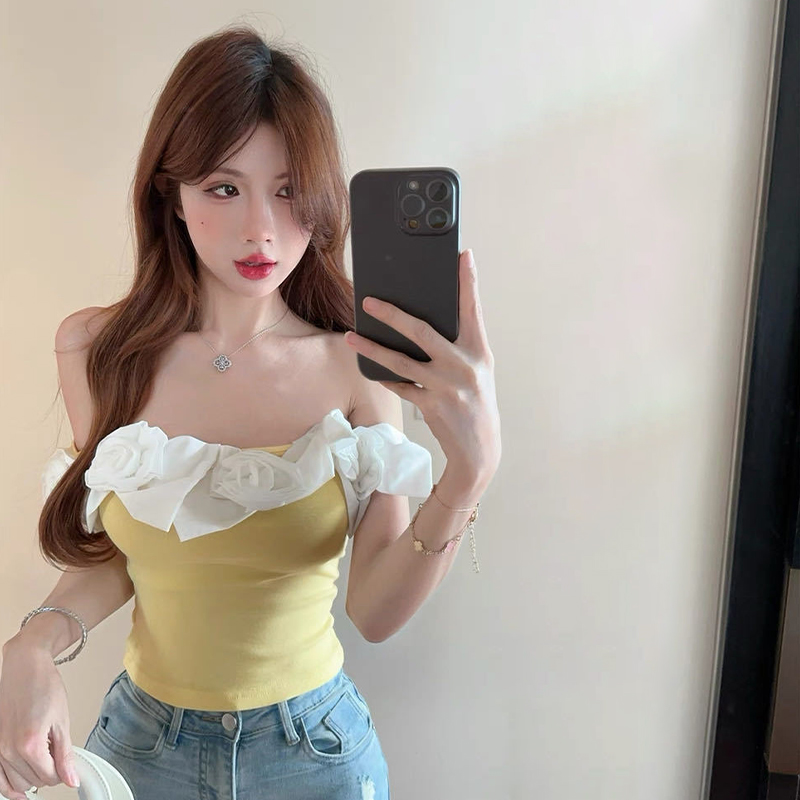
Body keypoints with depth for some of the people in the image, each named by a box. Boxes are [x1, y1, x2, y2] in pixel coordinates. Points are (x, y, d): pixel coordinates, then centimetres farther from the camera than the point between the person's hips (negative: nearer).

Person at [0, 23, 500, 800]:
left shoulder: (358, 364, -17)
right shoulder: (96, 349, -11)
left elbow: (376, 611, -18)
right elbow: (113, 549, 1)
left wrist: (470, 471, -33)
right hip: (144, 735, 2)